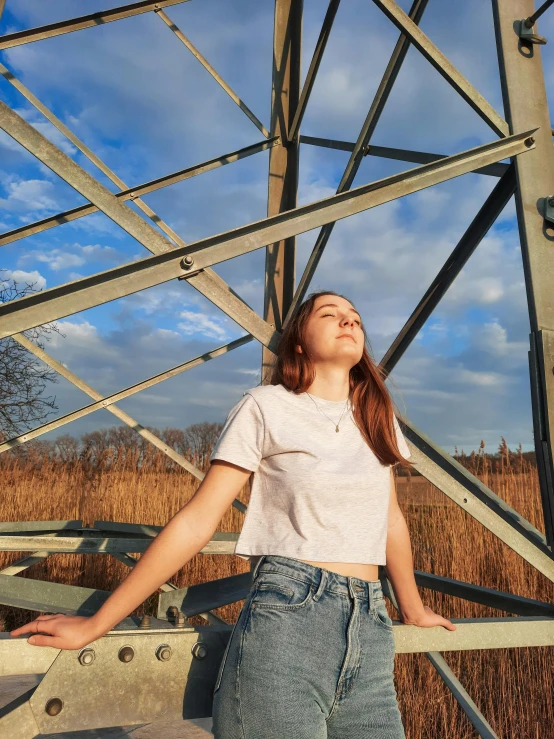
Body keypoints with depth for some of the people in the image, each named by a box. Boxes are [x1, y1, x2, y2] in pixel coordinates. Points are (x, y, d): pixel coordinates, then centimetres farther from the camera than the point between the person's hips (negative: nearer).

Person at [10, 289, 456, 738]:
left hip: (370, 632, 5)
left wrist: (413, 609, 29)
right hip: (285, 617, -5)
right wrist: (96, 625, -4)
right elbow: (197, 521, -5)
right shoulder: (266, 406, -5)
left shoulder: (377, 416, 11)